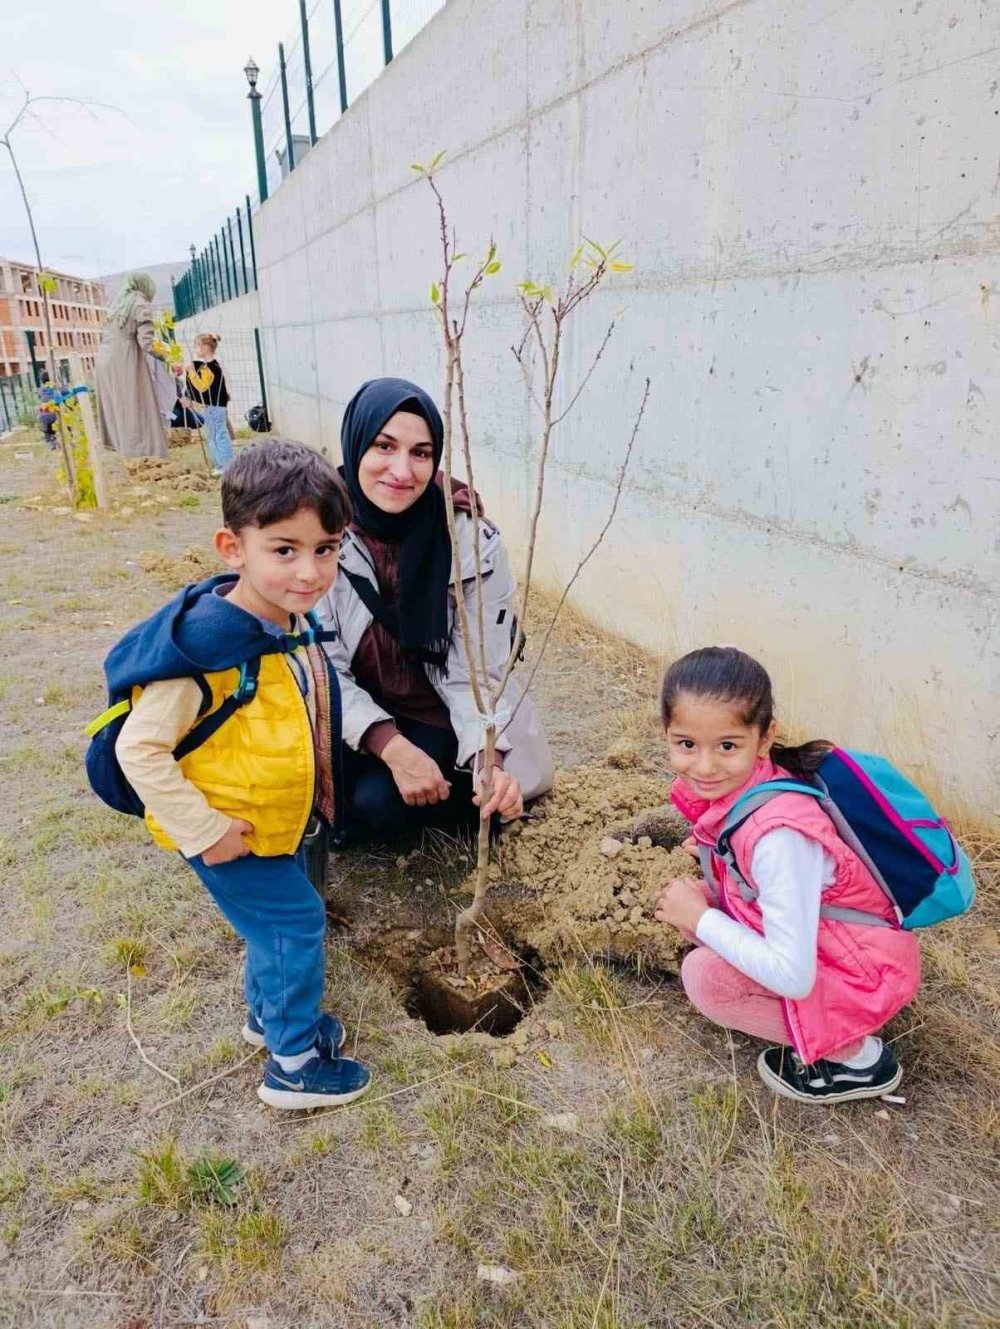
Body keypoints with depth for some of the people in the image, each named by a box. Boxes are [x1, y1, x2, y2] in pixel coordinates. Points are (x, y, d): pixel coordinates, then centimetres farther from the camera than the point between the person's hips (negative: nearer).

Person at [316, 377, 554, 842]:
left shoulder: (472, 539, -18)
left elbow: (475, 673, -15)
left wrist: (489, 761, -32)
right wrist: (393, 748, -28)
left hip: (438, 718, -2)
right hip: (357, 720, 2)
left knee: (373, 802, -23)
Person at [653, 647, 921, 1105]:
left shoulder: (778, 835, -36)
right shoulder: (729, 784, -12)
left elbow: (792, 977, -33)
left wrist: (699, 918, -22)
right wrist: (697, 898, -11)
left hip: (867, 973, -8)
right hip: (813, 933, 8)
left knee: (703, 977, -20)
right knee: (692, 907, -4)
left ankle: (857, 1057, -1)